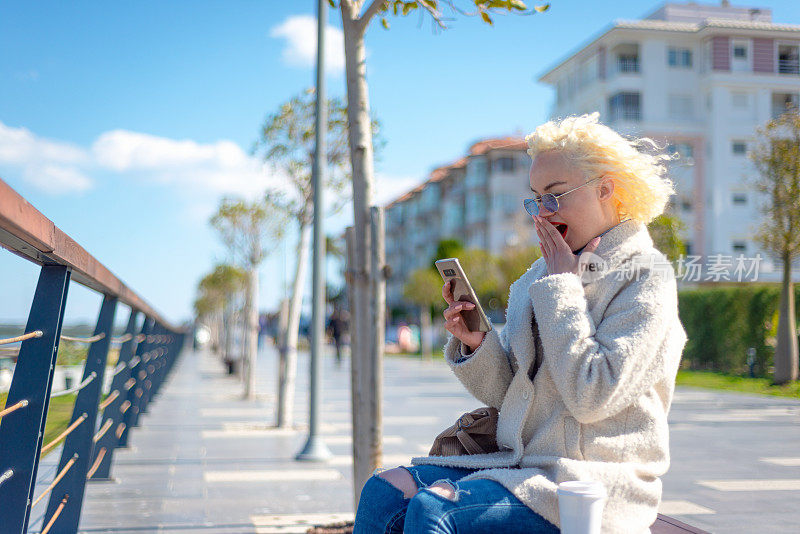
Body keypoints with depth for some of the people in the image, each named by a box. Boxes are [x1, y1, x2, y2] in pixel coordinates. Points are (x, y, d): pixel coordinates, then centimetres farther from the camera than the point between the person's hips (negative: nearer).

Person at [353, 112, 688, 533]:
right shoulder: (542, 275, 14)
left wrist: (561, 290, -11)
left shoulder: (645, 278, -7)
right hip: (523, 462, 7)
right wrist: (476, 345, -6)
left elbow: (592, 396, -19)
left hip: (590, 482, -7)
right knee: (384, 491, -15)